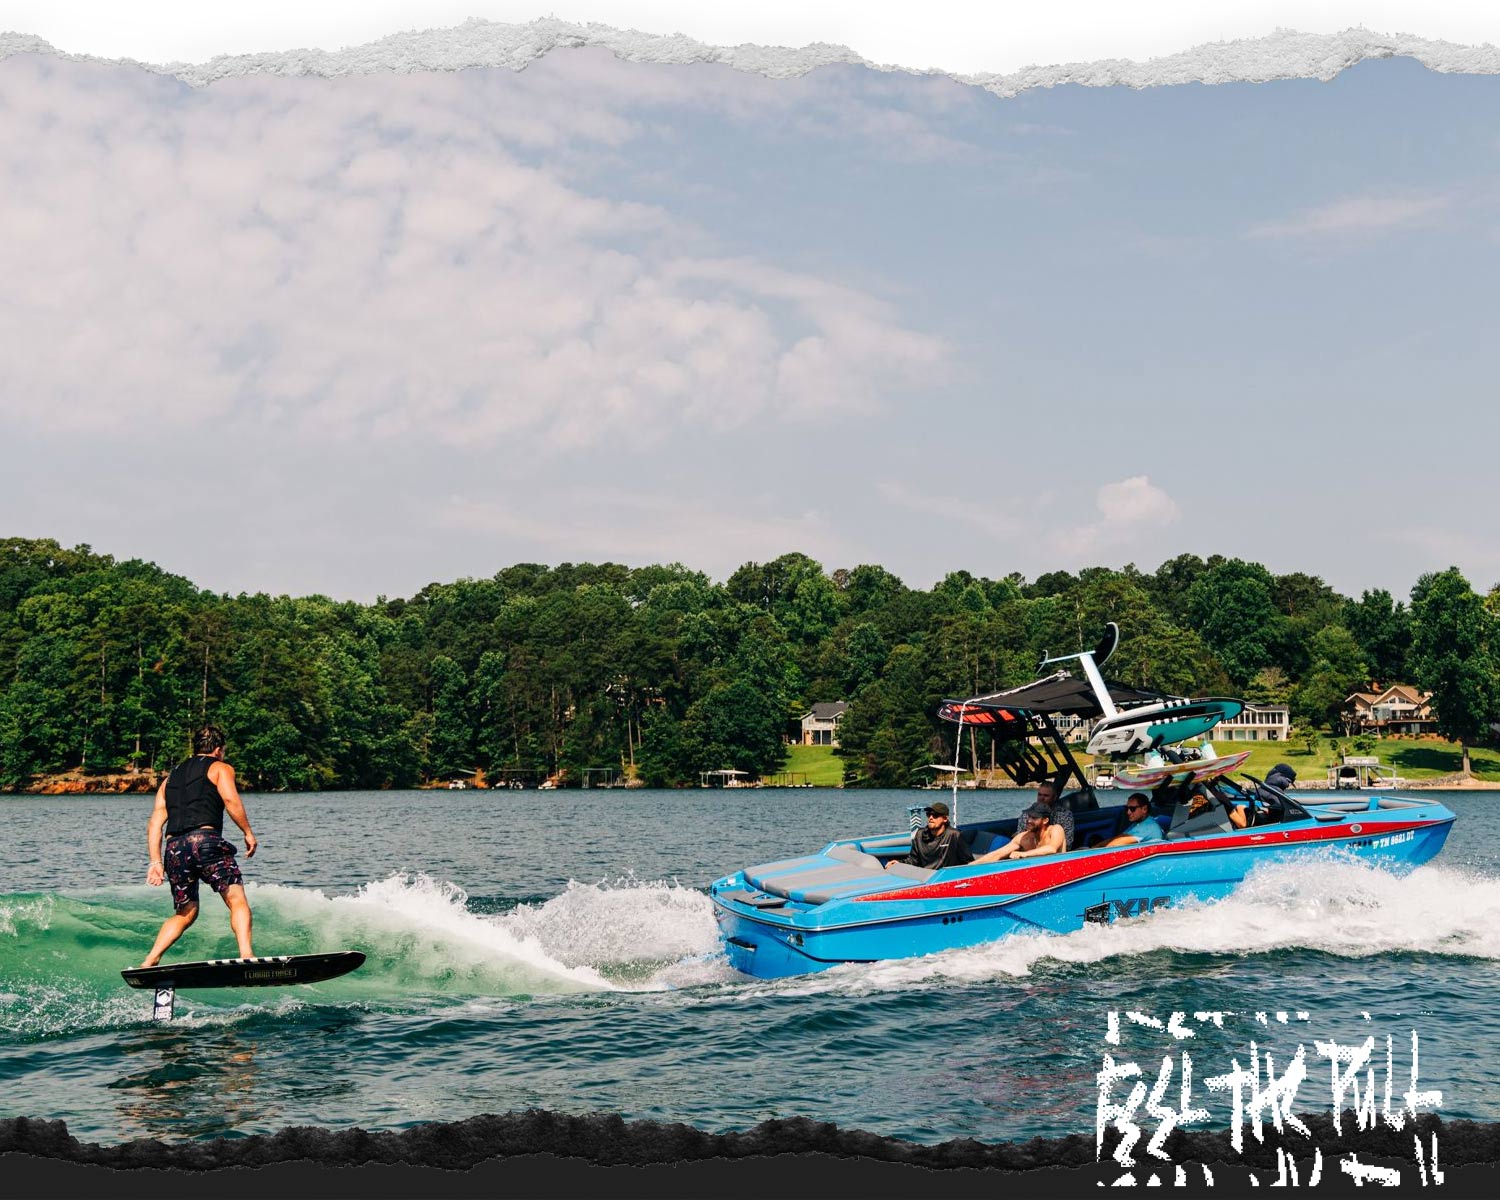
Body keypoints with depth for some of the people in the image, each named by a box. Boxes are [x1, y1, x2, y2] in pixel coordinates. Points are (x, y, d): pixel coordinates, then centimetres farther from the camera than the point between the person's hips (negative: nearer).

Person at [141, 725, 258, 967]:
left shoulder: (171, 777, 29)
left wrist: (156, 861, 16)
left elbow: (155, 824, 20)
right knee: (237, 900, -10)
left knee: (185, 914, 19)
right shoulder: (220, 768, 14)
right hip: (206, 840, -6)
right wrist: (248, 832, -1)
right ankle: (246, 955, -30)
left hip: (174, 848, 6)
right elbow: (230, 799, -7)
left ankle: (150, 962, 7)